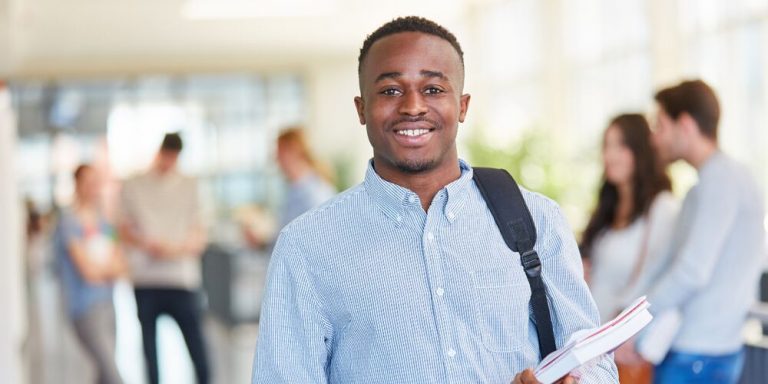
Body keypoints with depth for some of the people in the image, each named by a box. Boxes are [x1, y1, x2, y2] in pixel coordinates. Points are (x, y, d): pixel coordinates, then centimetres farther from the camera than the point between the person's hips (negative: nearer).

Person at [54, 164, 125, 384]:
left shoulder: (102, 222, 13)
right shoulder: (69, 222, -10)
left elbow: (120, 267, 9)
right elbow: (88, 269, -16)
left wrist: (100, 269, -10)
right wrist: (108, 267, 3)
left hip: (106, 305, 7)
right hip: (85, 309, -7)